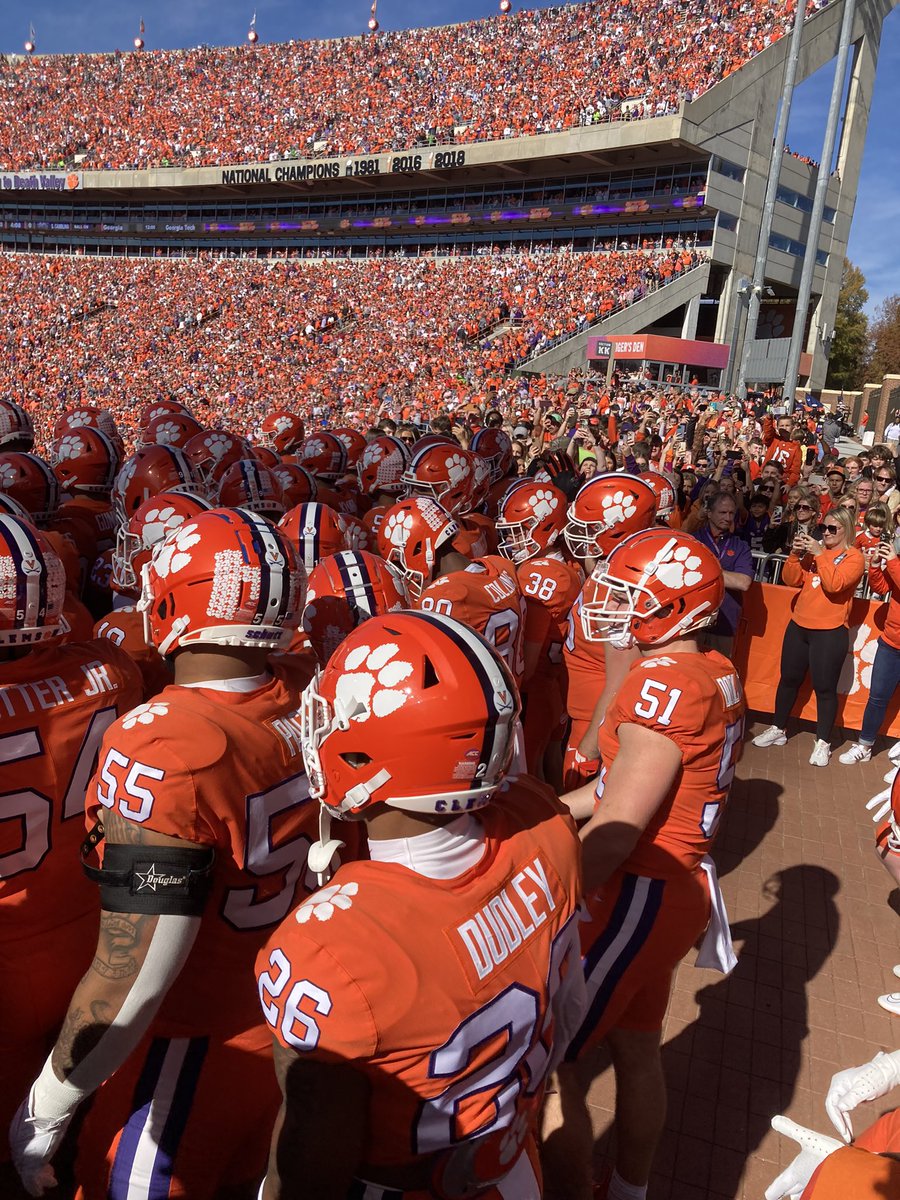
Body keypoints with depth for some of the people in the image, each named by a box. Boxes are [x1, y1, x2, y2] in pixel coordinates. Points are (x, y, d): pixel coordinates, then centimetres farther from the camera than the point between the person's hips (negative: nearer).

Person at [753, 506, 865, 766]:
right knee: (789, 679, 13)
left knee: (825, 688, -1)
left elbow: (834, 584, -20)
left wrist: (819, 555, -22)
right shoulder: (814, 550, 10)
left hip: (830, 632, -5)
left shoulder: (854, 557, -4)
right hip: (798, 626, 5)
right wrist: (795, 554, -10)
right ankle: (778, 729, 25)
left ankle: (822, 743, 10)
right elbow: (792, 580, 4)